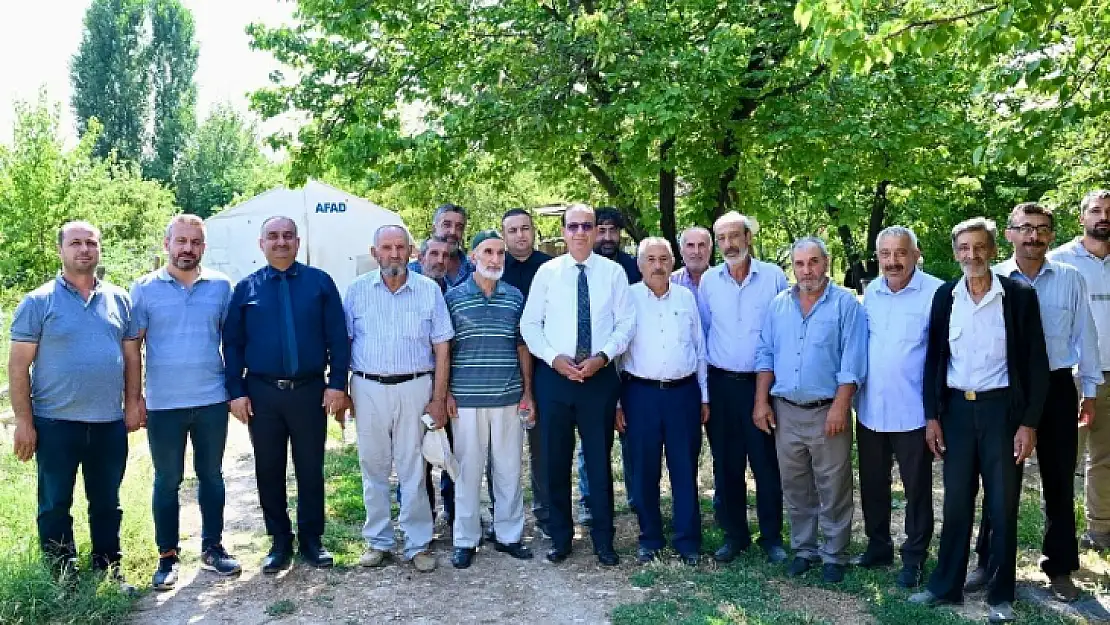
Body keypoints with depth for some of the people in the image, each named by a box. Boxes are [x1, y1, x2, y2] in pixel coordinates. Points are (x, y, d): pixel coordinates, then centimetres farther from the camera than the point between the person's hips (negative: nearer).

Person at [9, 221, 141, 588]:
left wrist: (133, 403, 4)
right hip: (56, 423, -3)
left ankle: (109, 570, 27)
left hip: (110, 423, 3)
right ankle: (62, 580, 21)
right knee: (55, 505, 8)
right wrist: (23, 421, -8)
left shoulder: (119, 299, 7)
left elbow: (131, 355, 11)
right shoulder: (38, 302, -3)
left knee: (107, 503, 13)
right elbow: (18, 365, -4)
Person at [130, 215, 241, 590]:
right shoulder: (144, 288, 0)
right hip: (163, 404, -1)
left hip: (212, 401, 1)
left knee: (211, 476, 12)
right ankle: (168, 556, 21)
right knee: (167, 481, 8)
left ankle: (212, 548, 25)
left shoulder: (220, 286, 3)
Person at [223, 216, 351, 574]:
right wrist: (236, 391, -2)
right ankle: (280, 542, 24)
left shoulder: (320, 283, 2)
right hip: (262, 393, 1)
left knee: (311, 469, 8)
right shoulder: (246, 289, 5)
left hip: (310, 391, -1)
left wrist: (337, 384, -8)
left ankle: (312, 540, 23)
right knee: (269, 471, 10)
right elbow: (232, 343, 5)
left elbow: (338, 337, -1)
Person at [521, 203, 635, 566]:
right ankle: (560, 537, 25)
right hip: (554, 375, 1)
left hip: (600, 375, 0)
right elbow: (529, 323, 3)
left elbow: (626, 322, 1)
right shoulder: (547, 272, 3)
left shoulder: (613, 272, 2)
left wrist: (602, 356, -13)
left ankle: (603, 540, 20)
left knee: (599, 460, 6)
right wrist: (554, 357, -11)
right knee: (556, 460, 9)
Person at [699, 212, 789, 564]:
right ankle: (734, 535, 24)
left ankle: (772, 537, 19)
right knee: (726, 465, 10)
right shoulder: (709, 281, 3)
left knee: (767, 464, 3)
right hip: (721, 385, 2)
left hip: (762, 383, -2)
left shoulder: (773, 276, -3)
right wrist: (704, 374, 9)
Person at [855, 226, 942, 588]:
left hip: (912, 412, -5)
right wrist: (853, 392, 9)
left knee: (917, 488, 10)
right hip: (870, 409, 6)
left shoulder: (935, 293, -13)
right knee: (872, 484, 17)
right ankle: (878, 547, 34)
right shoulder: (870, 293, 5)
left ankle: (914, 558, 25)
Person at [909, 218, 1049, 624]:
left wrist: (1029, 422, -10)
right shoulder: (945, 296, 3)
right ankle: (946, 586, 23)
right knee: (956, 502, 11)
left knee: (1003, 505, 7)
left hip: (1001, 408, -2)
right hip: (957, 409, 2)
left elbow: (1035, 362, -5)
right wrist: (932, 416, 1)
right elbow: (934, 358, 5)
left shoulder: (1019, 295, -5)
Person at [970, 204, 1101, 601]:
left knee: (1059, 482, 11)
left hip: (1057, 389, 1)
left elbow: (1084, 336, 6)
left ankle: (1059, 567, 26)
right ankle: (989, 561, 22)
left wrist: (1090, 390, 8)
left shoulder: (1071, 280, 1)